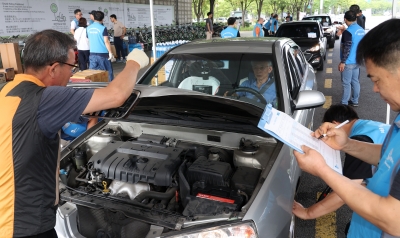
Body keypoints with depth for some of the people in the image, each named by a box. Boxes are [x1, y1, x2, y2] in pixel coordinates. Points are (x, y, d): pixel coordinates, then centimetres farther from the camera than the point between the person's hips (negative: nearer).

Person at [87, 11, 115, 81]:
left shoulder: (88, 28, 6)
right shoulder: (103, 28, -11)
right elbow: (106, 41, -13)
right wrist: (110, 52, -8)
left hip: (92, 53, 5)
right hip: (102, 53, -5)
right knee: (108, 72, 6)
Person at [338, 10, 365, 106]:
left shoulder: (348, 32, -18)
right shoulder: (361, 30, 8)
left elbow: (347, 48, -21)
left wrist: (342, 62, -18)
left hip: (349, 62, -8)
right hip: (357, 61, 8)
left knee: (346, 83, -3)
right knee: (355, 81, 14)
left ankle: (344, 104, 3)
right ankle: (355, 101, 23)